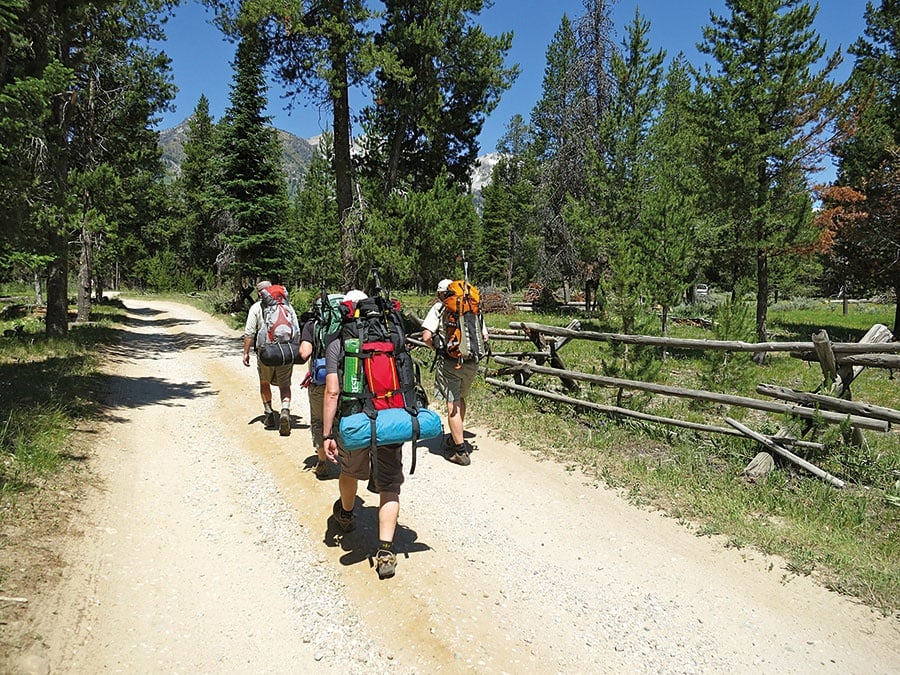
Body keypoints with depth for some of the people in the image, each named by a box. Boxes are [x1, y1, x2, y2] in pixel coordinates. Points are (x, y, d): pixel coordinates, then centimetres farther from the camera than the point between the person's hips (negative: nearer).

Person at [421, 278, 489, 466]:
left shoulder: (438, 308, 0)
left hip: (450, 362, -5)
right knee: (460, 398, 25)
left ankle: (460, 451, 2)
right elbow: (485, 337, 11)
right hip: (472, 363, 5)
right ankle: (457, 437, 38)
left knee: (452, 404, 0)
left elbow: (426, 337, -10)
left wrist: (438, 348, 7)